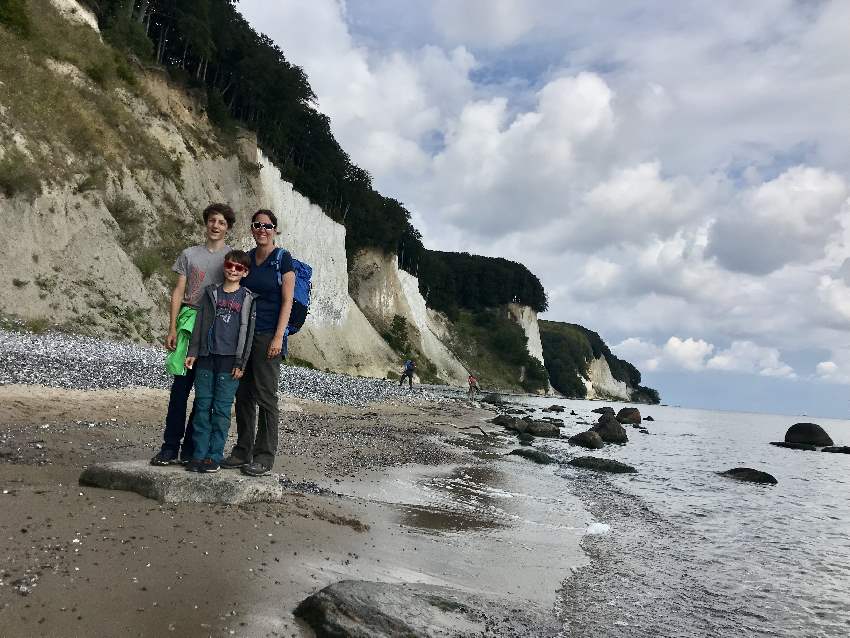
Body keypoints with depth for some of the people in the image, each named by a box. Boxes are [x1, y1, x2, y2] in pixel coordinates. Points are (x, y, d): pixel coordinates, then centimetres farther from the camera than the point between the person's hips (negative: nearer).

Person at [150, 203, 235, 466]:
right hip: (190, 325, 1)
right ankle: (170, 446, 5)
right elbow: (178, 292, 9)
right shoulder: (189, 254, 10)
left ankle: (190, 447, 12)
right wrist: (172, 328, 0)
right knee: (180, 387, -1)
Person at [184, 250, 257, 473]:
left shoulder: (247, 298, 2)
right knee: (202, 406, 4)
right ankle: (199, 454, 12)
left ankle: (215, 457, 7)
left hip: (229, 361, -3)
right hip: (207, 357, 3)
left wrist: (240, 363, -5)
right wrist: (193, 352, 6)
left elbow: (247, 332, -1)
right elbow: (200, 323, 12)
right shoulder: (211, 293, 11)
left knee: (221, 409, 0)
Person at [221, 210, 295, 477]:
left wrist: (278, 337, -15)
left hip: (268, 334, -6)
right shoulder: (245, 258, 13)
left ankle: (265, 456, 5)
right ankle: (243, 451, 20)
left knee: (265, 395, -3)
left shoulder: (283, 259, -3)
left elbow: (287, 301, -8)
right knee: (243, 394, 9)